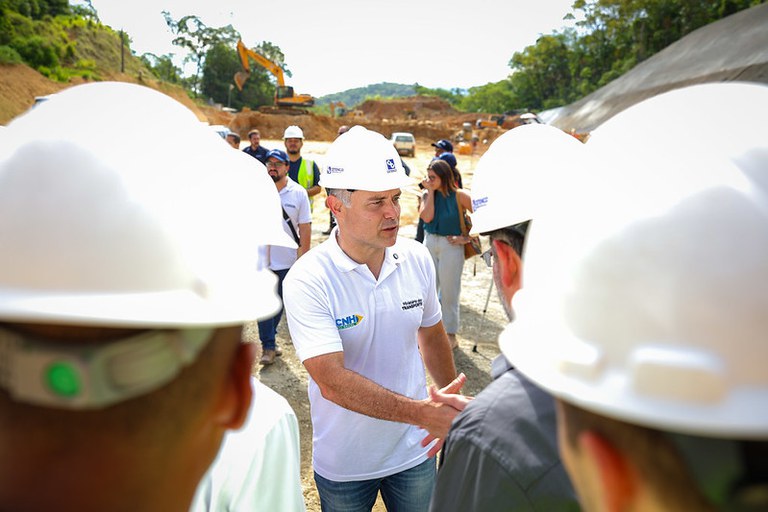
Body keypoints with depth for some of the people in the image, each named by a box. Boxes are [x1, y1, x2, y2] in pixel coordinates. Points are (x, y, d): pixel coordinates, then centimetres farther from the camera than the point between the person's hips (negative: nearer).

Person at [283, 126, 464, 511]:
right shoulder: (307, 280, -23)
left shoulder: (417, 259, -9)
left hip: (414, 451, 3)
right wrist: (422, 412, -35)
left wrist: (452, 407, 14)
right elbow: (332, 381, -30)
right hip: (343, 465, -3)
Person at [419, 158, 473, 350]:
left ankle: (451, 335, 19)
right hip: (429, 242, 5)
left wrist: (467, 238, -11)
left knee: (449, 291, 5)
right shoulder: (428, 194, 2)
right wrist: (430, 192, -10)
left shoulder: (458, 195, -10)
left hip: (451, 246, -4)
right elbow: (427, 218, -13)